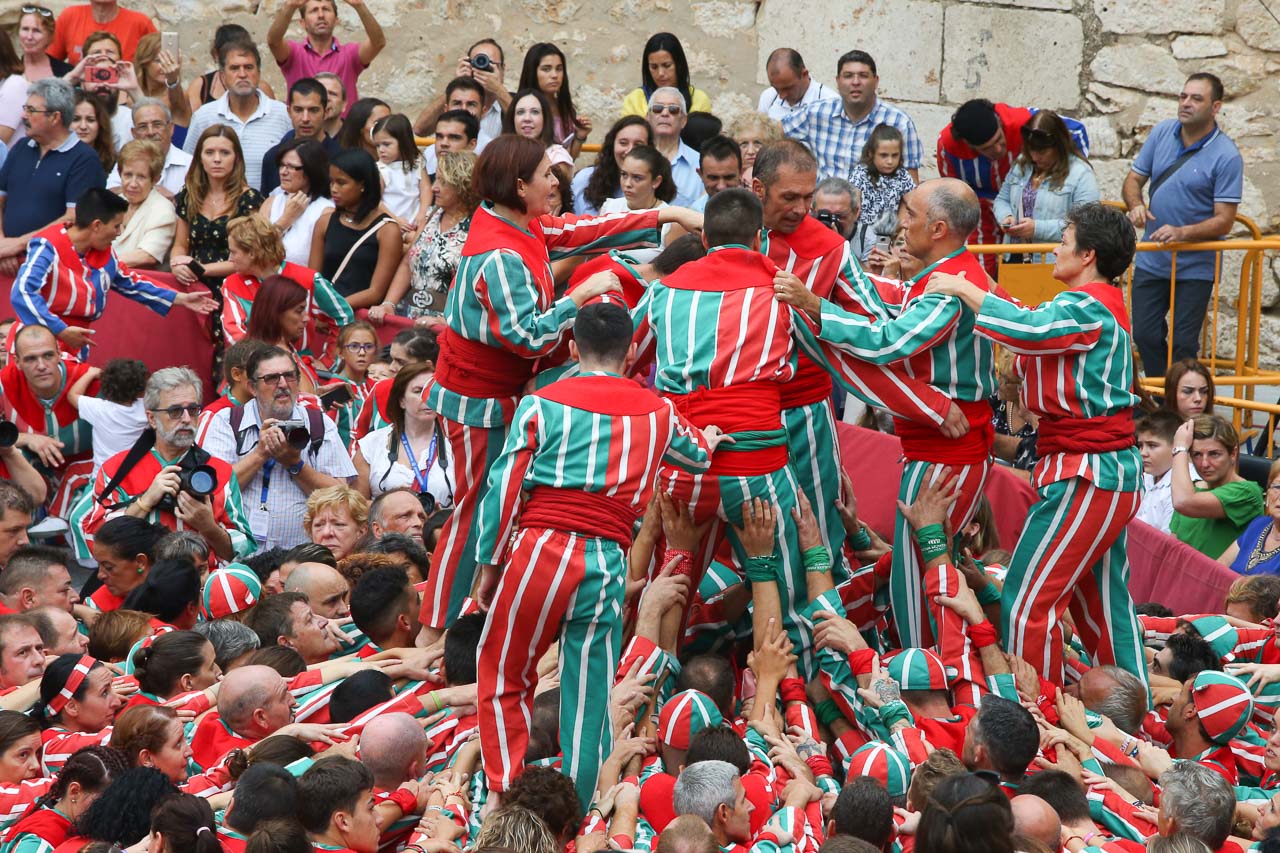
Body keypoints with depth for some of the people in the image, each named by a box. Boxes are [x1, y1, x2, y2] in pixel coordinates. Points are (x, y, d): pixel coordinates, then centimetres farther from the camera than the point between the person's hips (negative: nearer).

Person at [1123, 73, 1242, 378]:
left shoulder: (1227, 156, -15)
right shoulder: (1161, 133, 0)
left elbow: (1224, 221, -16)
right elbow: (1133, 180, 8)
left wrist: (1182, 233, -31)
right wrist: (1136, 205, -14)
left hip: (1195, 268, -5)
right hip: (1151, 260, 5)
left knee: (1183, 344, 1)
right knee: (1145, 335, 9)